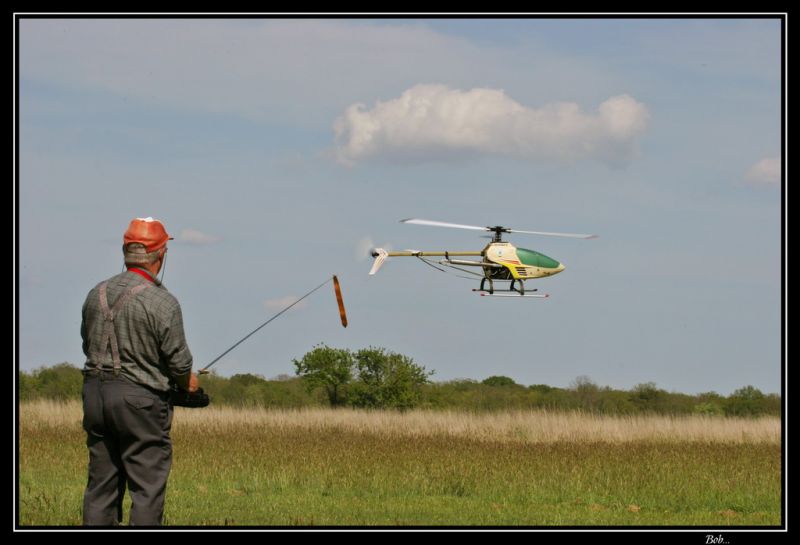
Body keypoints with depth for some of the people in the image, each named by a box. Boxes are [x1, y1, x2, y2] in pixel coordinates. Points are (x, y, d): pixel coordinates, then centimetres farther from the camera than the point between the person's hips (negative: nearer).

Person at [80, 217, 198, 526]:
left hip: (94, 392, 6)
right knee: (147, 484, -1)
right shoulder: (163, 302, -15)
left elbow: (87, 343, 13)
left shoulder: (97, 294, 5)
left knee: (101, 482, 12)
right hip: (139, 399, -6)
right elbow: (178, 360, -11)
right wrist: (187, 381, 10)